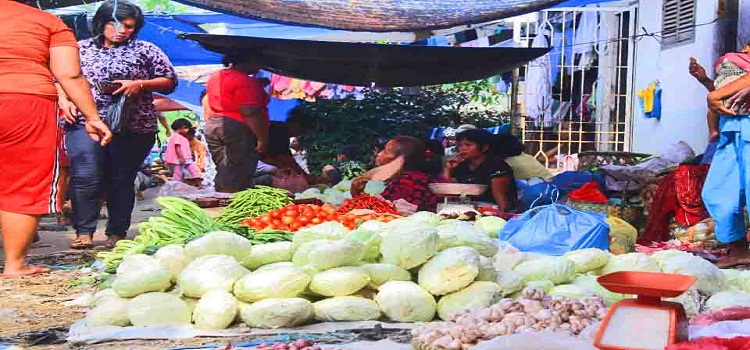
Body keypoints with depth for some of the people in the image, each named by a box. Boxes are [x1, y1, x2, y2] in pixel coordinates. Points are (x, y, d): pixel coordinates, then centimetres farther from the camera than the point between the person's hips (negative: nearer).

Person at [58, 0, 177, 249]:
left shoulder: (146, 50, 10)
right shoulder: (81, 48, 15)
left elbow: (169, 82, 8)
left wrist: (140, 84, -7)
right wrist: (64, 101, -1)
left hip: (133, 127, 0)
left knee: (122, 180, 3)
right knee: (85, 177, -12)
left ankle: (117, 234, 12)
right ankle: (84, 232, -7)